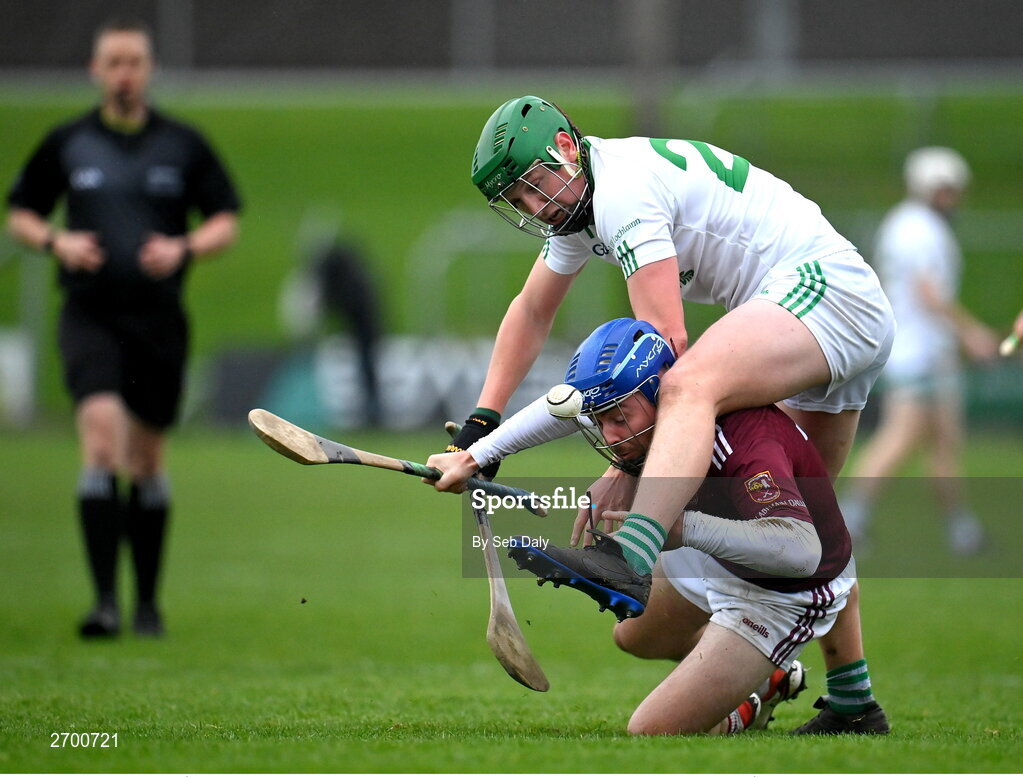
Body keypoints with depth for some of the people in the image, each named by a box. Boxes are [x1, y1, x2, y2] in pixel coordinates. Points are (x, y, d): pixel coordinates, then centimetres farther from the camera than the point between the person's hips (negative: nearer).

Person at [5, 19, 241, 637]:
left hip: (159, 317, 1)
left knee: (147, 459, 9)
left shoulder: (184, 145, 4)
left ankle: (147, 601, 21)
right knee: (101, 437, -19)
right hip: (90, 313, -1)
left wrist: (184, 248, -12)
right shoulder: (66, 144, 4)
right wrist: (55, 241, -7)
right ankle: (105, 597, -21)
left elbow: (226, 222, 7)